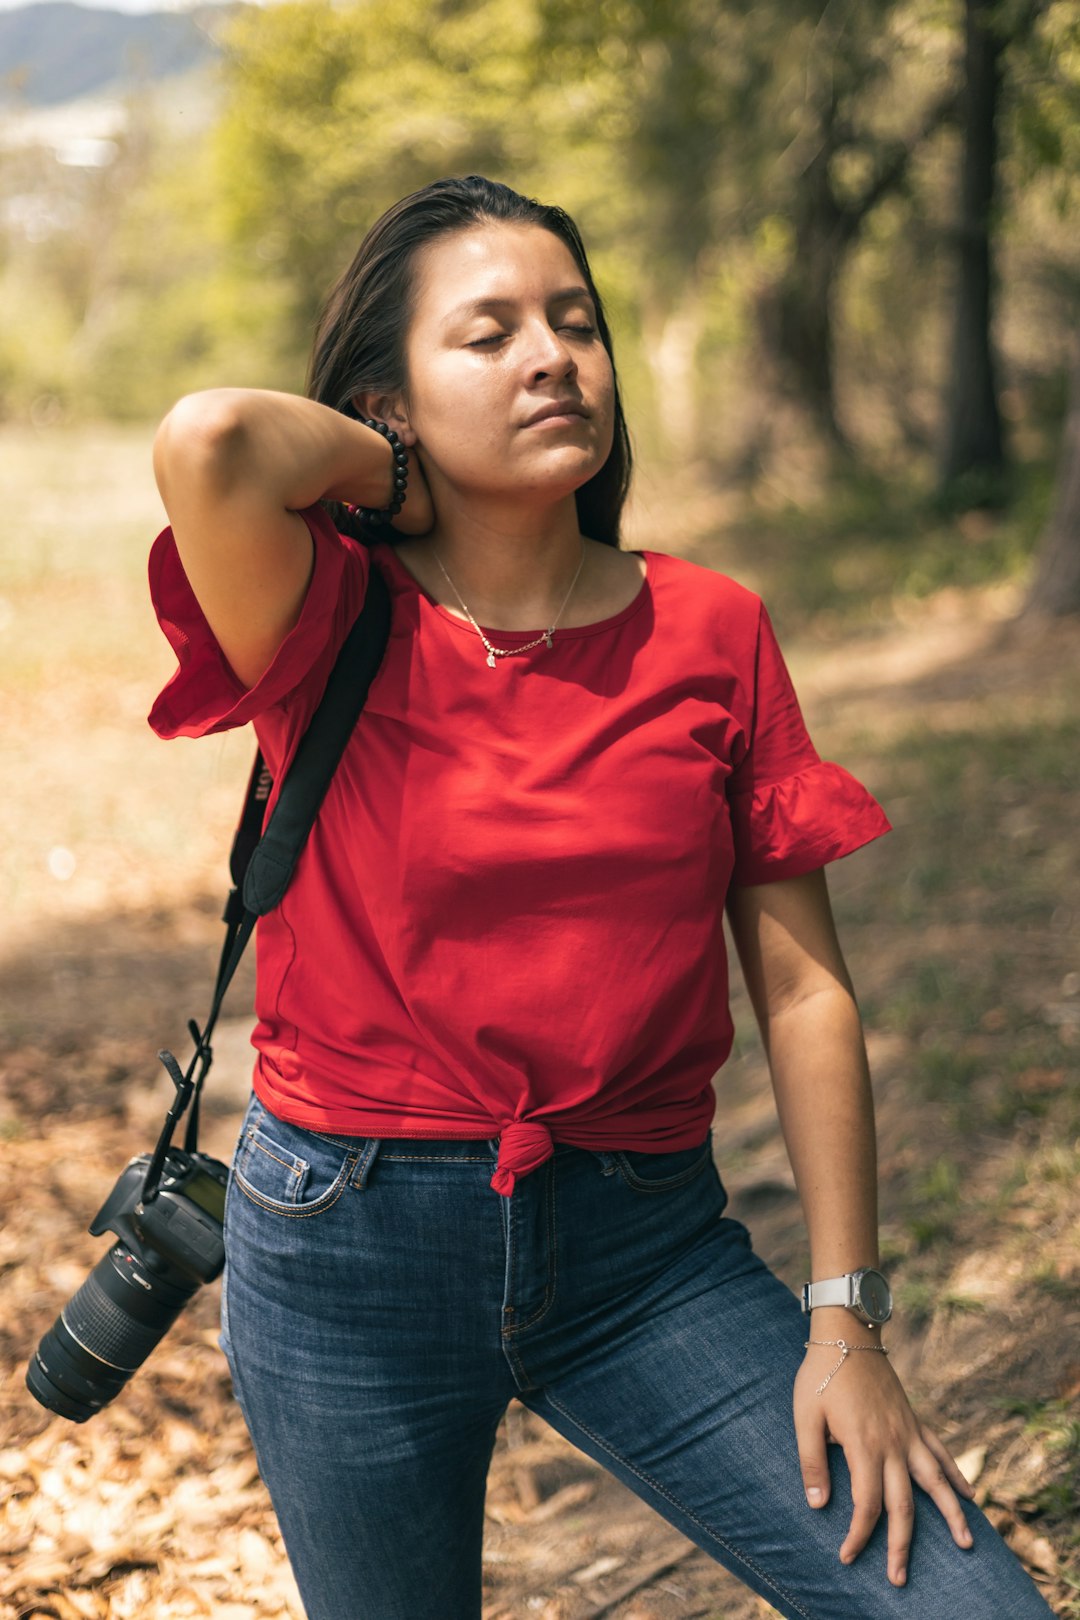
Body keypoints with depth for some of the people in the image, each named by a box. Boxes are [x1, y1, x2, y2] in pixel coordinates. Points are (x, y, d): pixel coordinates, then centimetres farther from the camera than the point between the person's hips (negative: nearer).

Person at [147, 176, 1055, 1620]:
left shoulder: (712, 633, 0)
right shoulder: (341, 631, -7)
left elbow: (805, 989, -1)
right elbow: (211, 443, -30)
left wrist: (847, 1322, -5)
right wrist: (405, 482, -8)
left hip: (647, 1238, 2)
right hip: (352, 1243, -1)